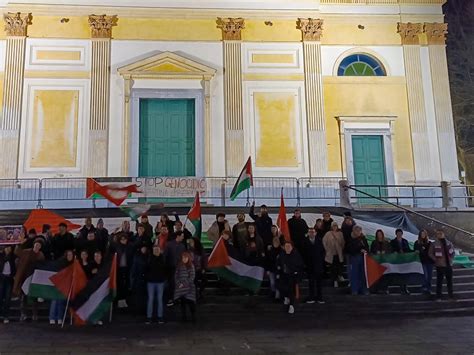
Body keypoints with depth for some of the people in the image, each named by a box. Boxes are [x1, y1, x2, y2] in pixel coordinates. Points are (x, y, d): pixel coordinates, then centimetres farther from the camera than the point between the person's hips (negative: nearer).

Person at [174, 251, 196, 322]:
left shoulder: (191, 266, -1)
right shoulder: (179, 266, 8)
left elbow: (192, 277, -6)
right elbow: (176, 276, 6)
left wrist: (184, 284, -11)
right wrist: (179, 284, -10)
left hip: (189, 287, -3)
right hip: (180, 287, 3)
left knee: (190, 303, -7)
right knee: (182, 303, 6)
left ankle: (193, 317, 4)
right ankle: (184, 317, 15)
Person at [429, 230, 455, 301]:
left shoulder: (449, 243, 4)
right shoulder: (434, 244, -5)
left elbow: (453, 252, 13)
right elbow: (430, 253, -4)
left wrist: (451, 259, 0)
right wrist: (436, 259, -13)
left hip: (449, 265, 3)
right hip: (440, 265, -3)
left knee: (449, 280, 12)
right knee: (439, 281, 1)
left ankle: (451, 294, 26)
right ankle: (438, 296, 9)